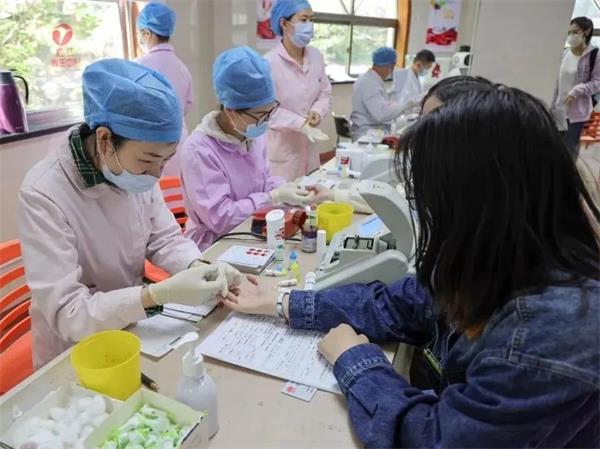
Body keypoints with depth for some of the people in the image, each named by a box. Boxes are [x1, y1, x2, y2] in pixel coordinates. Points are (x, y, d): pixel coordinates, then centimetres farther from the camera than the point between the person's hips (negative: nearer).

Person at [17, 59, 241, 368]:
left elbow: (164, 239, 1)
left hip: (134, 329, 5)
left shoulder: (135, 167, -9)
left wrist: (198, 267, -19)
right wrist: (161, 293, -34)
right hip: (76, 355, -5)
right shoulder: (43, 196, -26)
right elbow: (67, 314, -25)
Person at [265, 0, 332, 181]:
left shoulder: (316, 56, 4)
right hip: (279, 148, -6)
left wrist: (317, 112, -10)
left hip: (307, 146, 6)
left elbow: (325, 93, 11)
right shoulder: (269, 62, -16)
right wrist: (301, 124, -24)